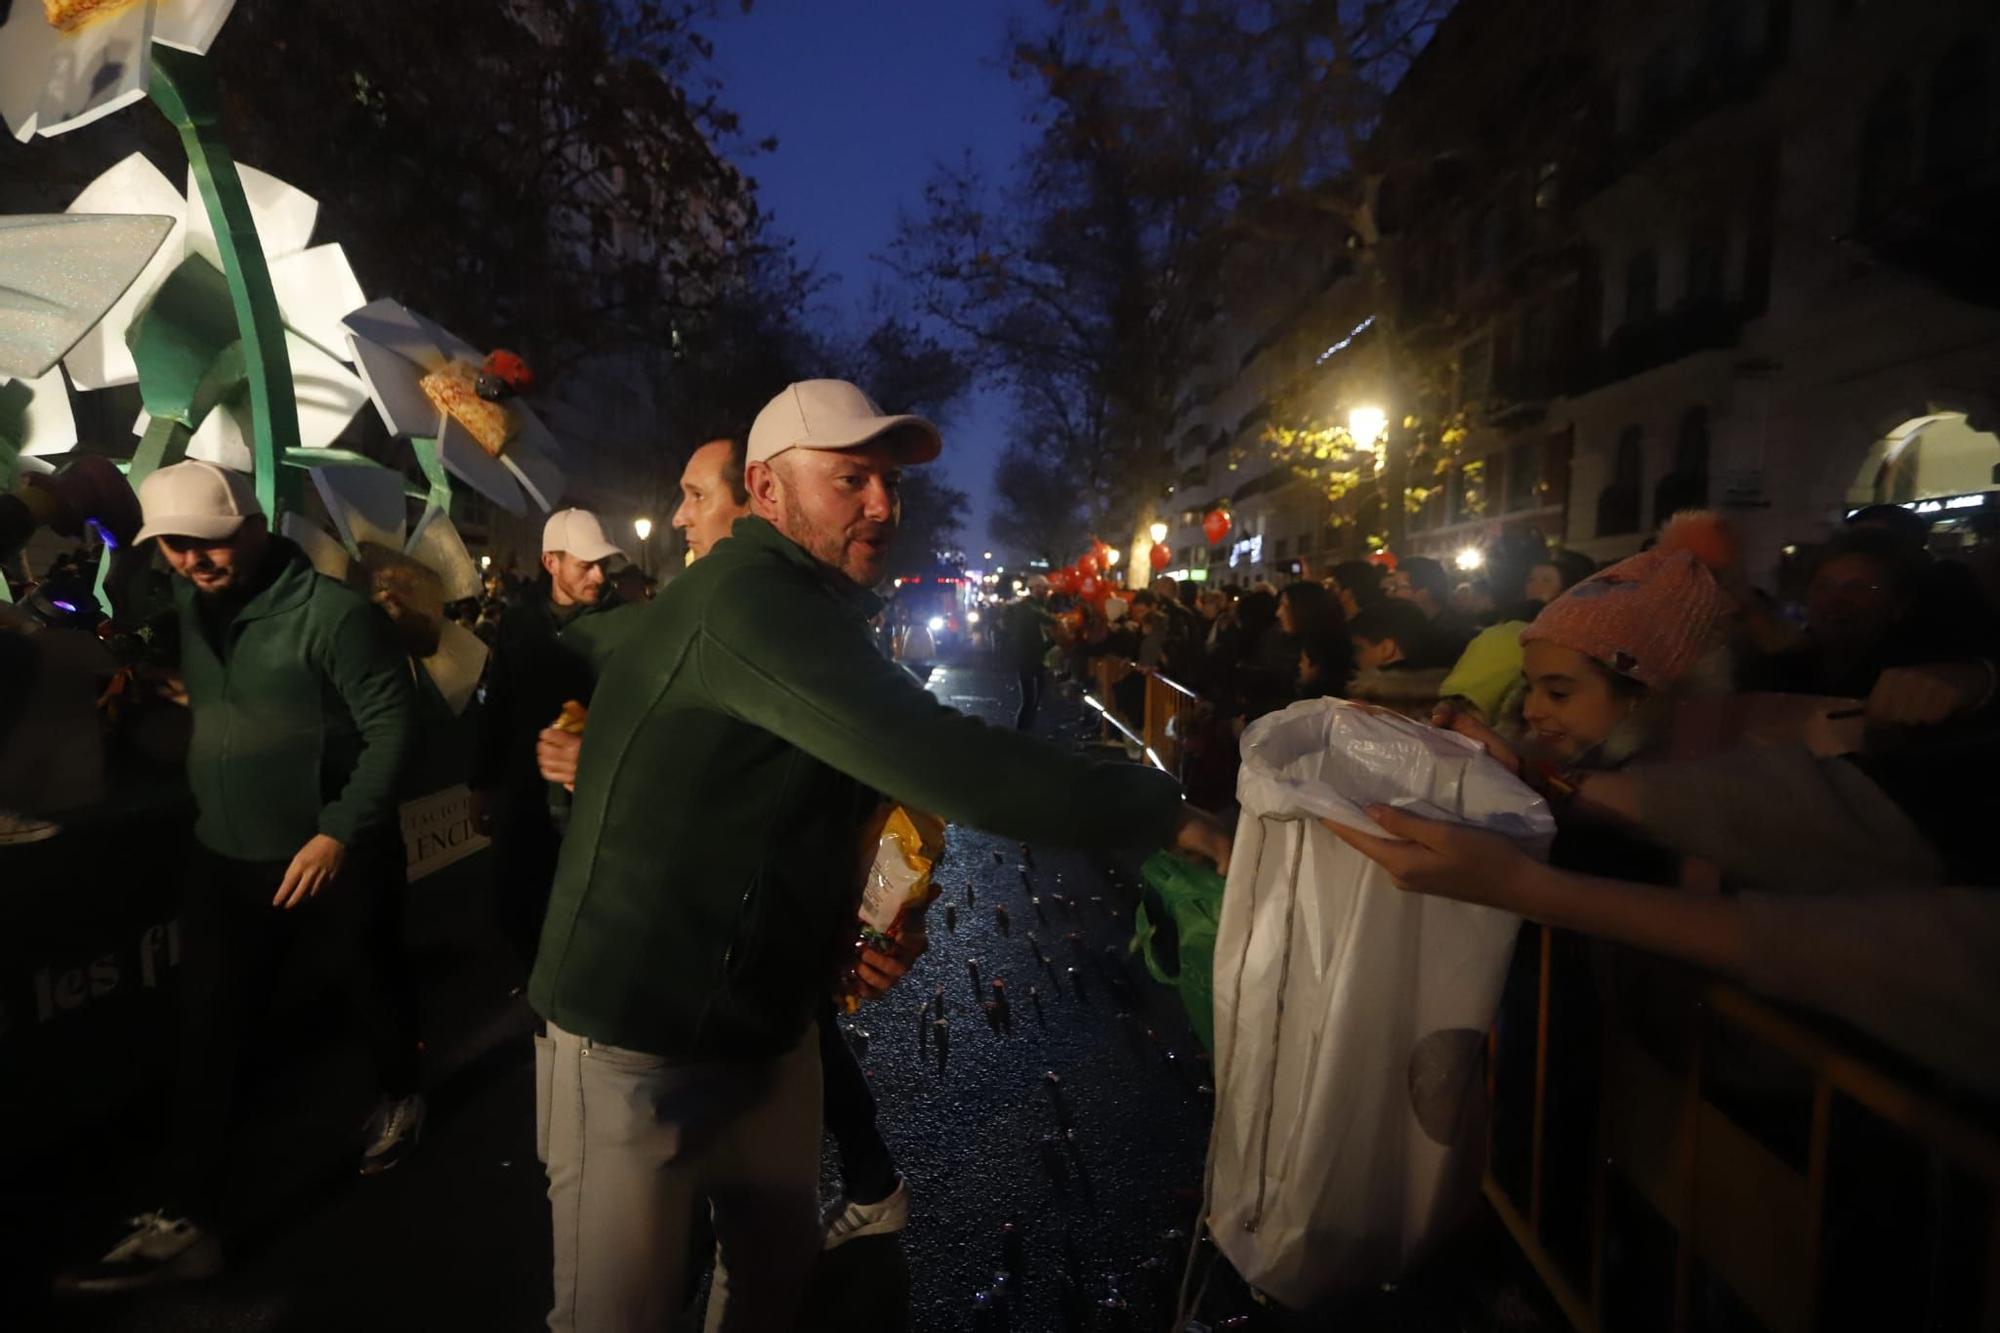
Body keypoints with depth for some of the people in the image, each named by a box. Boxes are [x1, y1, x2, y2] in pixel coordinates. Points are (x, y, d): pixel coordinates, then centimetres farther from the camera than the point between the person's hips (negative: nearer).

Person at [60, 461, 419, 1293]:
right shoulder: (186, 601, 1)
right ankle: (183, 1222, 18)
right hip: (223, 855, 6)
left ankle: (400, 1100, 45)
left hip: (328, 853, -5)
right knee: (206, 1032, 7)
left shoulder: (331, 612, -20)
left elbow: (392, 727, -19)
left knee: (365, 988, 16)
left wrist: (340, 832, -22)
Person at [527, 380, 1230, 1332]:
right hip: (640, 1039, -8)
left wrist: (849, 919, 0)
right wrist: (1172, 817, -28)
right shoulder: (746, 595, -24)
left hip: (763, 1020, 9)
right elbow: (932, 759, -35)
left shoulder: (810, 606, 8)